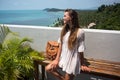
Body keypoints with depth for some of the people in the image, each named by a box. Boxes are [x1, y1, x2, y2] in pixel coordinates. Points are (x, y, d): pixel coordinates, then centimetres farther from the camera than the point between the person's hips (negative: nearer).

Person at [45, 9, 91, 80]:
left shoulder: (80, 32, -19)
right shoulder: (64, 30, 1)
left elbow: (80, 51, -14)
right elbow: (61, 45, 2)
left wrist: (82, 64, -5)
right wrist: (57, 59, 0)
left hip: (72, 60, -6)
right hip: (63, 58, 6)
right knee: (48, 68, -3)